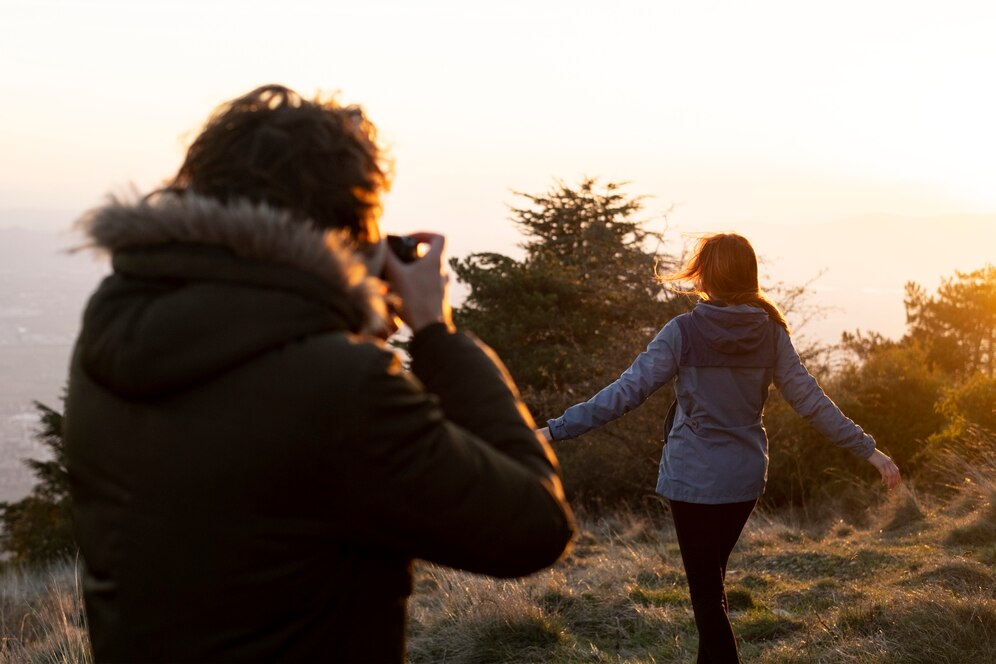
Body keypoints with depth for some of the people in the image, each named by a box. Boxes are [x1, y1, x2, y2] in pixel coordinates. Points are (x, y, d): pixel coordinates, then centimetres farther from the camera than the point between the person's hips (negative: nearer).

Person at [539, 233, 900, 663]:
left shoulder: (684, 331, -13)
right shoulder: (771, 333, -2)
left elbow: (626, 393, -18)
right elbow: (811, 401, -1)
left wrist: (556, 430, -16)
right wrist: (867, 450, 8)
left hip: (694, 478, -5)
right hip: (745, 477, 5)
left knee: (706, 591, 4)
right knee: (712, 580, 23)